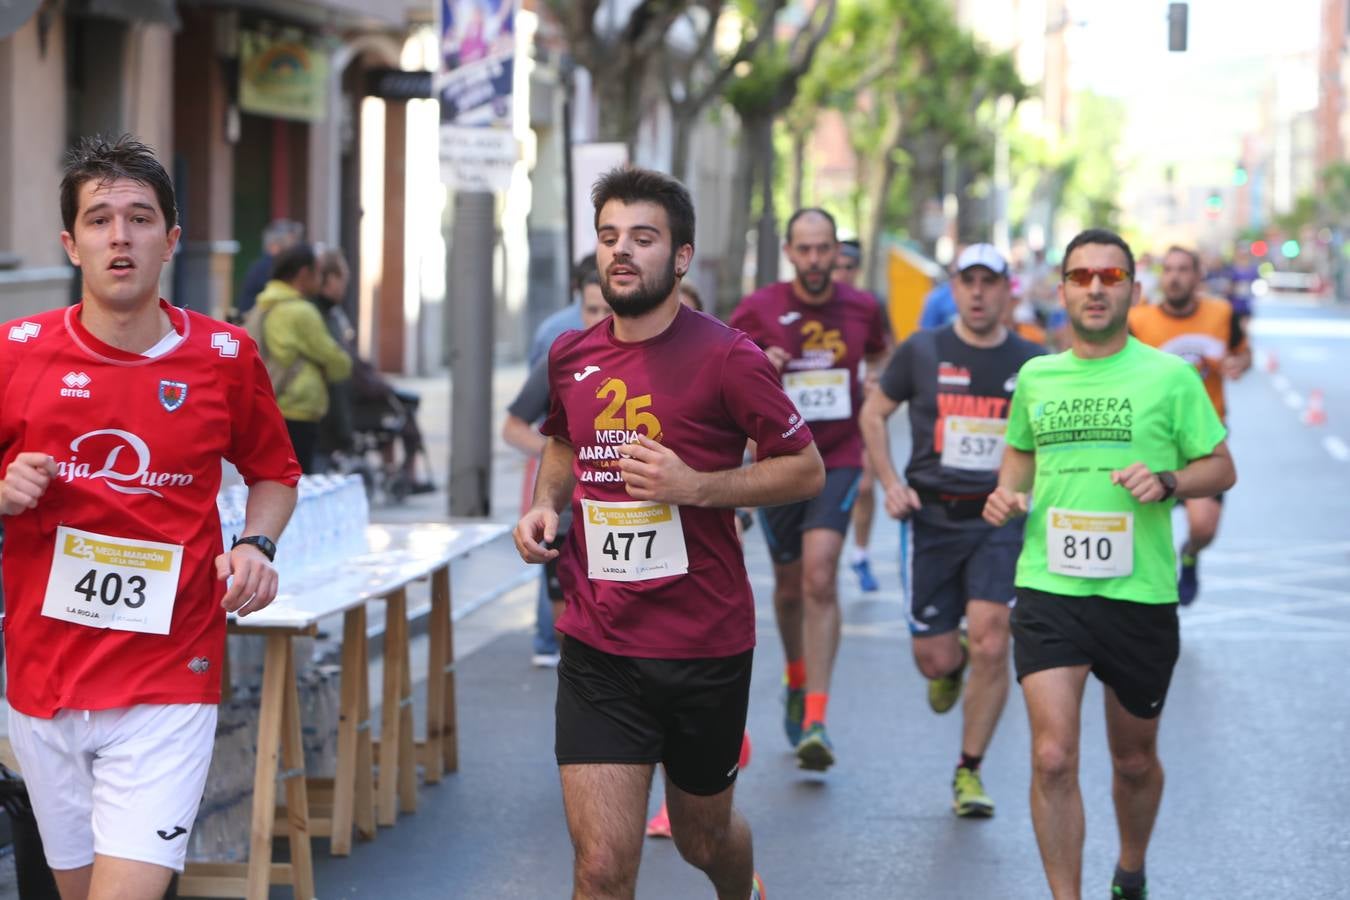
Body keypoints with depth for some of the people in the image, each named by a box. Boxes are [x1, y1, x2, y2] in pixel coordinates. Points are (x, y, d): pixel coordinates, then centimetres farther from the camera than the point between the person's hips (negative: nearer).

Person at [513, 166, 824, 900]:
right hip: (598, 648, 2)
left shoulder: (725, 358, -11)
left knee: (703, 838, 19)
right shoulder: (570, 358, 4)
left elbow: (806, 469, -6)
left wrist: (696, 486, -19)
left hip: (706, 647, -2)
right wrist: (545, 503, 4)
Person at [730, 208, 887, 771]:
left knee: (820, 576, -17)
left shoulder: (862, 308, 1)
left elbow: (879, 356, 22)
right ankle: (797, 683, 42)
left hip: (838, 461, -1)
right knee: (790, 582, 13)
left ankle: (814, 722, -20)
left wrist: (872, 401, 5)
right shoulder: (758, 310, -5)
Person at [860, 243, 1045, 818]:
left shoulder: (1031, 363, 4)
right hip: (934, 516, 1)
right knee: (933, 659, 1)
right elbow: (874, 413, 13)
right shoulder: (921, 352, 2)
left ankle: (970, 771, 2)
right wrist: (891, 482, 2)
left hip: (1000, 518, 0)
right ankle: (953, 664, 41)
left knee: (991, 645, -14)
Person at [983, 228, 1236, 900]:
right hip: (1049, 589, 1)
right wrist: (1009, 491, 5)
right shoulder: (1036, 377, 7)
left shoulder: (1169, 376, -3)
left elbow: (1222, 468, 2)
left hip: (1139, 593, -1)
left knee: (1134, 761, 16)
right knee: (1053, 757, -14)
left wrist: (1167, 481, -17)